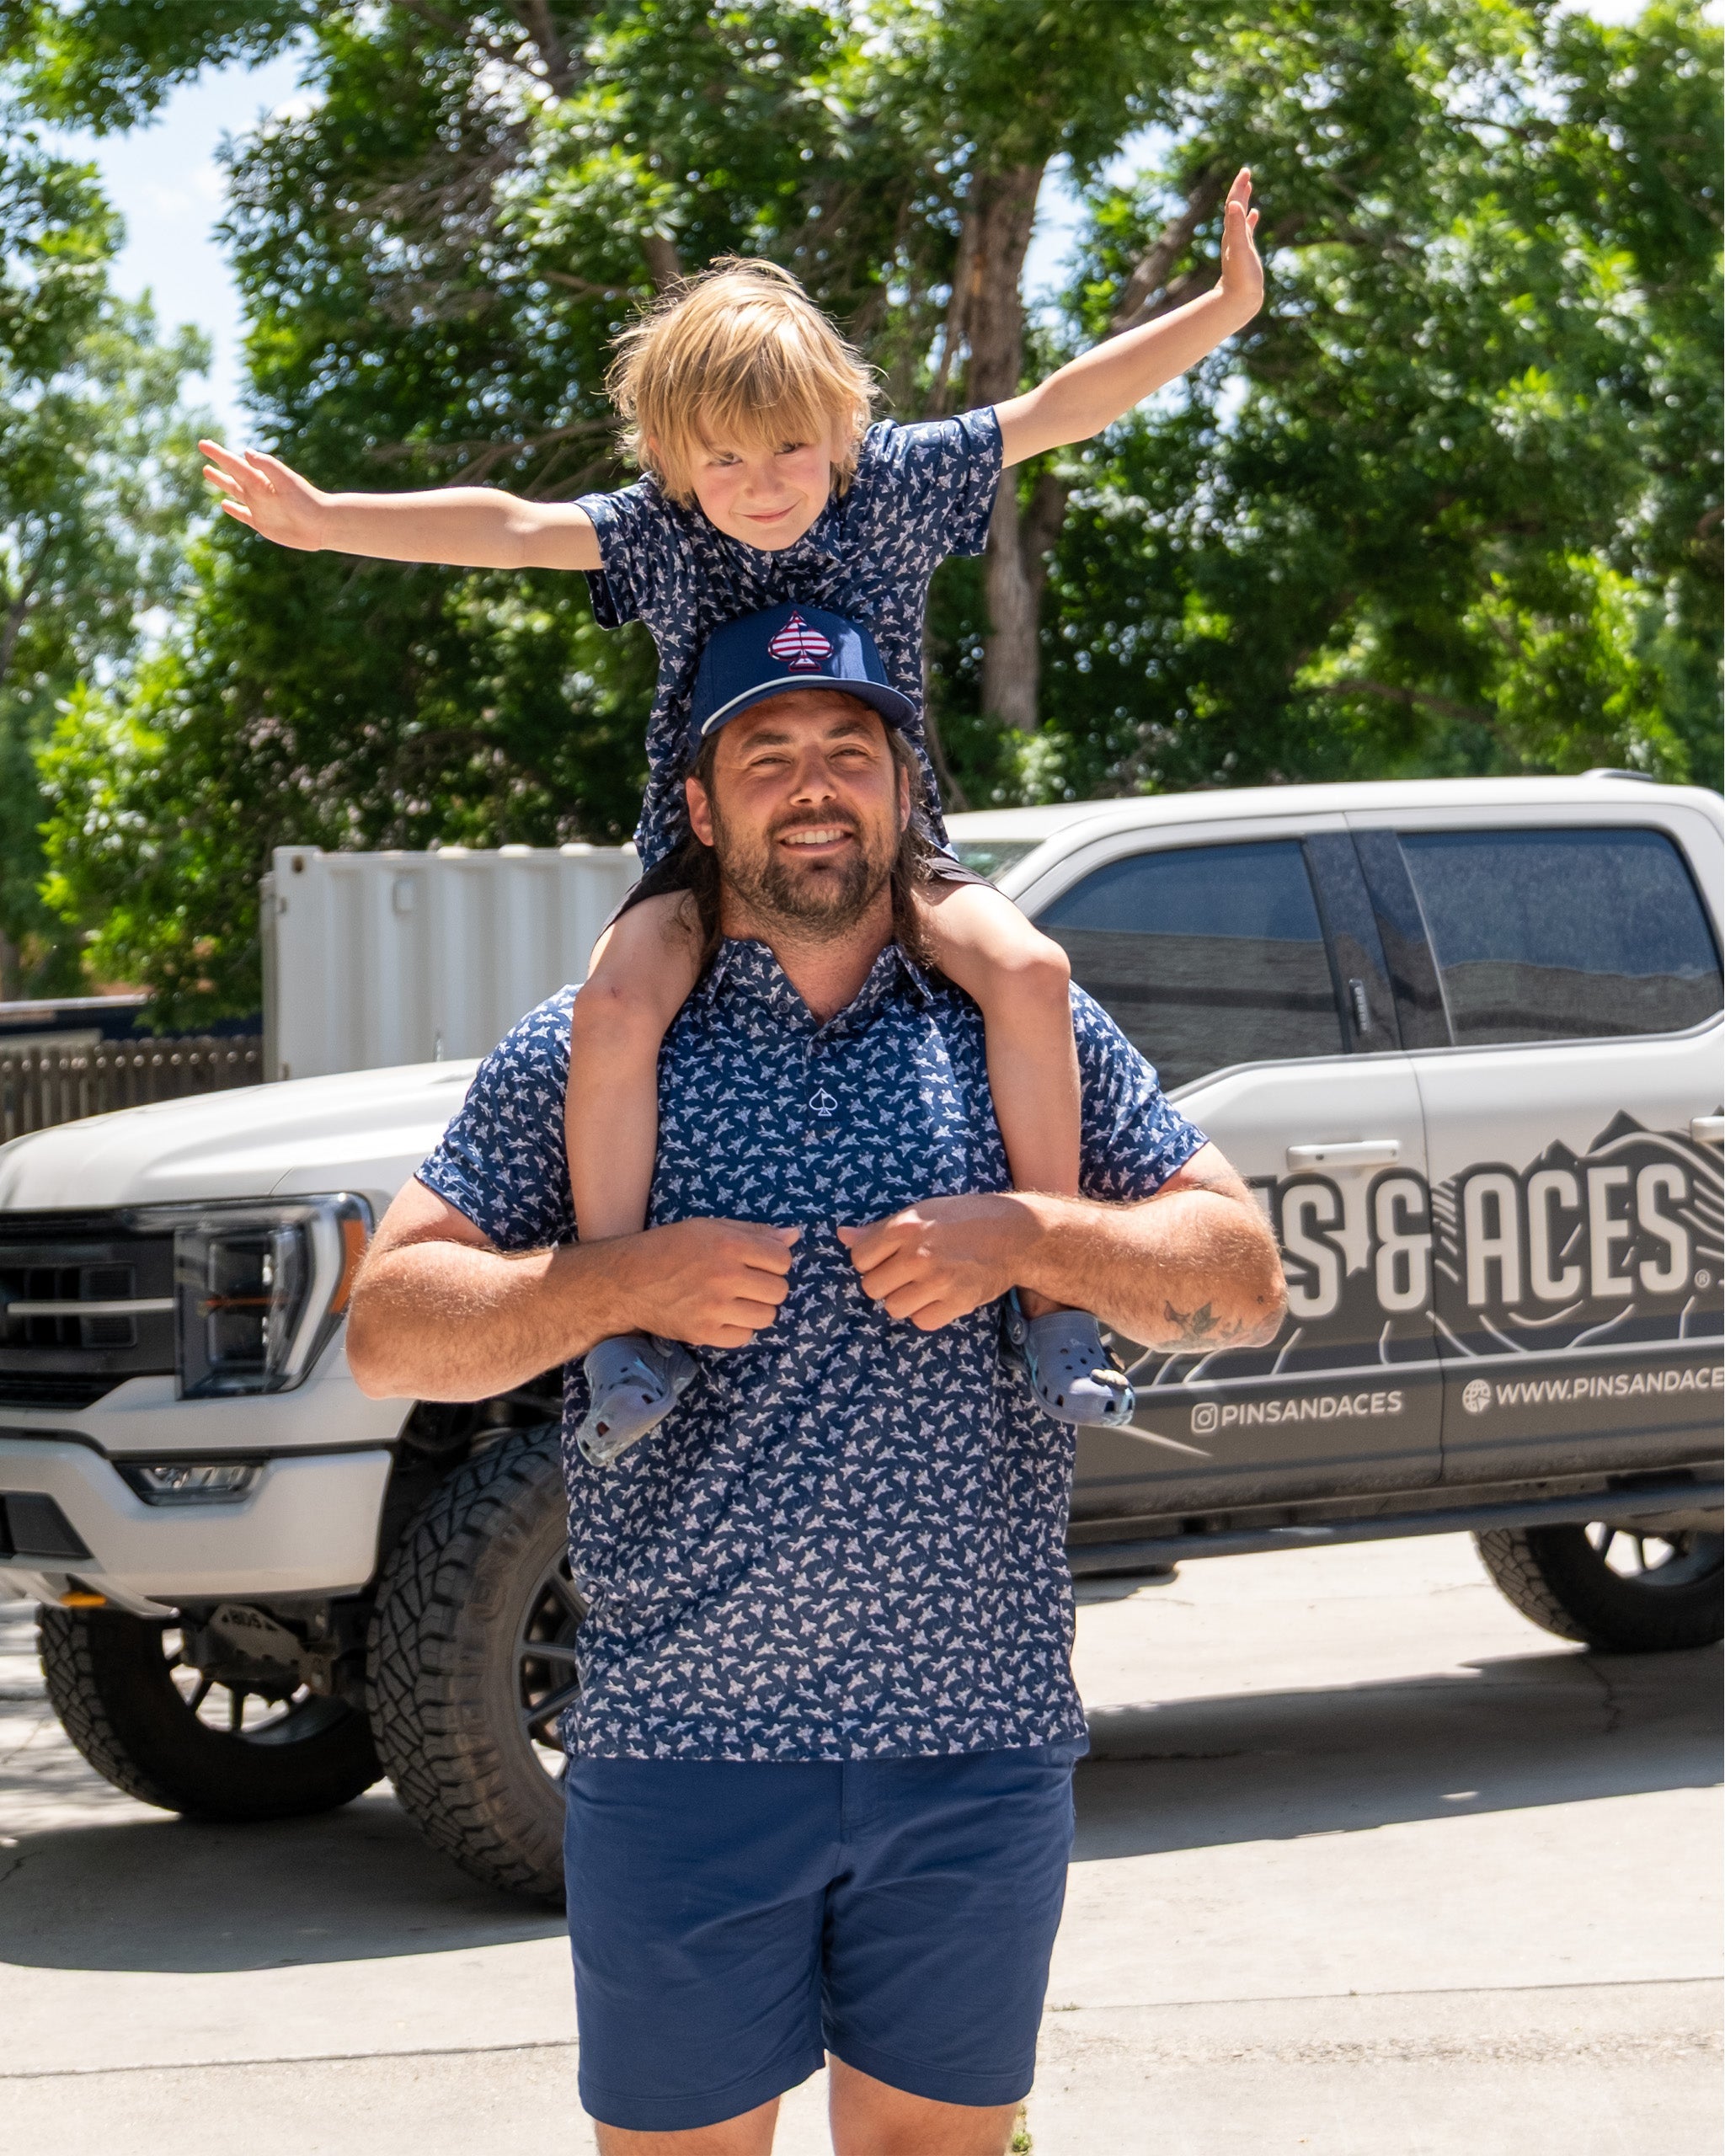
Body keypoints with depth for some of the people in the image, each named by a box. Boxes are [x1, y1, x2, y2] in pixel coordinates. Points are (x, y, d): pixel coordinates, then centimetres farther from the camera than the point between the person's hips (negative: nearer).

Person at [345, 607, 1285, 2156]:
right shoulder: (586, 1053, 5)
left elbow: (1245, 1283, 5)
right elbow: (388, 1328, 1)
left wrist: (1027, 1240, -12)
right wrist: (623, 1283, -14)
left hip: (981, 1744, 1)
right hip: (682, 1744, -1)